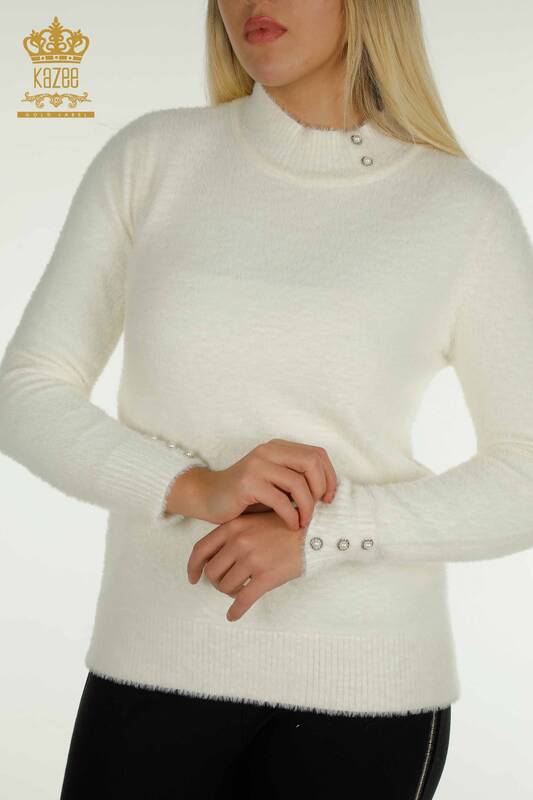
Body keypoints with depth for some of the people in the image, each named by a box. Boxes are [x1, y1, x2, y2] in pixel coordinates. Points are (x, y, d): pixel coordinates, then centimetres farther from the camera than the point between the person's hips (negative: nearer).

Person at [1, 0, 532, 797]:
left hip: (363, 681, -1)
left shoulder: (466, 210, -6)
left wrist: (317, 533, -19)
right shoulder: (149, 158, -1)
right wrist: (196, 489, -20)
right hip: (162, 661, 2)